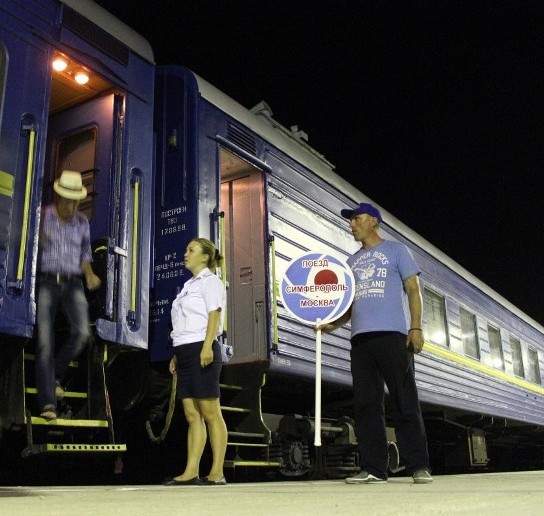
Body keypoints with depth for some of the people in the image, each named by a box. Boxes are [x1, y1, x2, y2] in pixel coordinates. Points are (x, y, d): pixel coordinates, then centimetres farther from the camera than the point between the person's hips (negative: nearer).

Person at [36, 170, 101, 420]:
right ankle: (48, 402, -4)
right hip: (46, 282, -3)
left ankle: (56, 374, 11)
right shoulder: (42, 217, 2)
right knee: (45, 341, -7)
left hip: (73, 284, 3)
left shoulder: (82, 222, 12)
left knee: (82, 333, -16)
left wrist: (90, 275, 2)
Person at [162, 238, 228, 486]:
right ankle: (191, 472, 5)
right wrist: (178, 354, 18)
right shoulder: (190, 284, 24)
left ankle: (217, 472, -3)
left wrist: (207, 346, -23)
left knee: (210, 413, -6)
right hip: (185, 352, 8)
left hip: (201, 351, -8)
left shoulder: (210, 281, 0)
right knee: (192, 416, 5)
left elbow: (214, 315, -12)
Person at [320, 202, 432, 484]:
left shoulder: (396, 250, 10)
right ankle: (373, 468, 5)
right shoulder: (352, 261, 24)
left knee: (405, 401, -6)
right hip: (360, 337, 5)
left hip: (392, 334, -5)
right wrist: (332, 324, 5)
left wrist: (416, 327, -9)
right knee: (366, 404, 2)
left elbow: (413, 290, 3)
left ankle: (419, 466, -2)